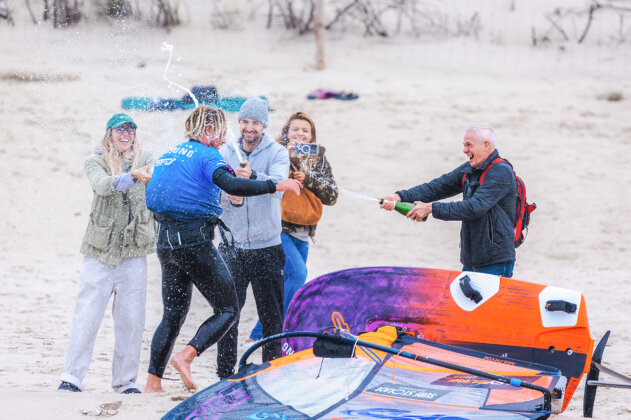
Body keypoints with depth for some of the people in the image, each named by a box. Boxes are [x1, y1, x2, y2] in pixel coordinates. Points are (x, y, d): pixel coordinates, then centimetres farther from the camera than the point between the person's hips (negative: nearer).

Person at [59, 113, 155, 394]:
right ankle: (72, 376, 0)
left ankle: (125, 380, 12)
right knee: (87, 314, -5)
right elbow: (102, 185, -19)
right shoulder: (95, 162, 3)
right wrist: (134, 176, -35)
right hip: (100, 249, -2)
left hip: (134, 250, 2)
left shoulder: (143, 159, 9)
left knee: (131, 318, 2)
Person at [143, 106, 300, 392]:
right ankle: (185, 357, -19)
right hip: (194, 241, -8)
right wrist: (276, 185, -22)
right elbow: (231, 185, -25)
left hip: (165, 241, 8)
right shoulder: (205, 155, -8)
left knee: (173, 315, 14)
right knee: (228, 310, -1)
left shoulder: (168, 156, 17)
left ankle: (153, 381, 8)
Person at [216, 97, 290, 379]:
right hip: (232, 247, 1)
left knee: (272, 314, 3)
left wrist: (253, 176, -39)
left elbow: (279, 183, -19)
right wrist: (227, 196, -24)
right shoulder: (226, 153, 7)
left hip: (267, 247, -1)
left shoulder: (277, 153, 0)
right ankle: (225, 374, 8)